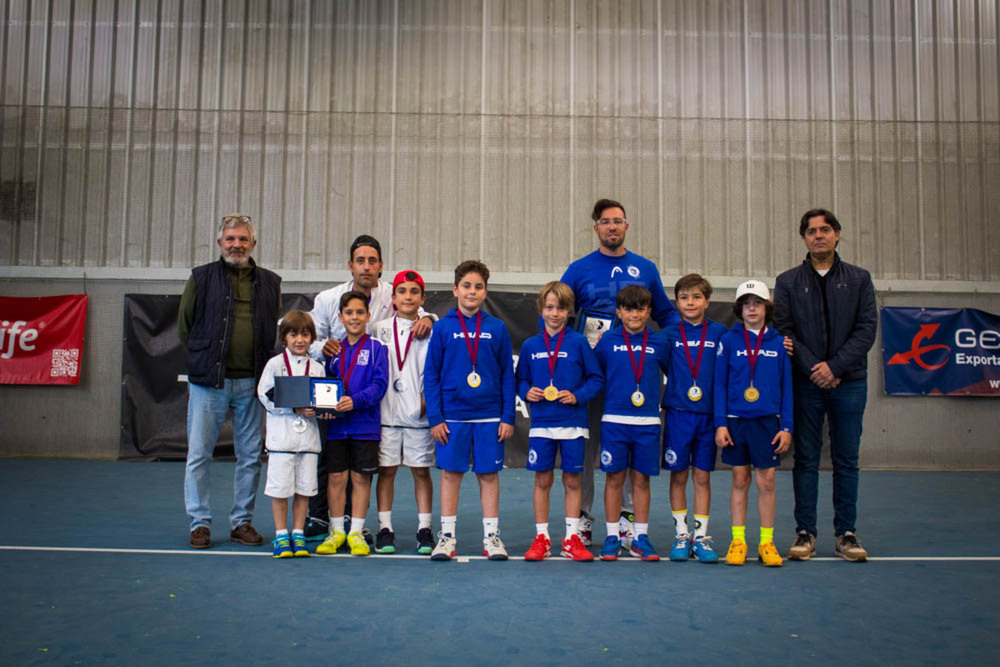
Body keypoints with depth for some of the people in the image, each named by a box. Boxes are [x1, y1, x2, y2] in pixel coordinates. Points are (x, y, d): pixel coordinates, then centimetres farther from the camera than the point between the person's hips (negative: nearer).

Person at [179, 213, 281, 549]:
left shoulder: (270, 283, 10)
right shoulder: (201, 278, 5)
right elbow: (184, 326, 10)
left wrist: (263, 365, 8)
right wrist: (207, 358, 6)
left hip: (252, 383, 2)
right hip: (209, 382, -2)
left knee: (250, 456, 7)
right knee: (199, 454, 1)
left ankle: (242, 522, 18)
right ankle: (200, 523, 12)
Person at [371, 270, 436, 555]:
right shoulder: (379, 329, 8)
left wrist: (427, 400, -9)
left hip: (419, 413, -1)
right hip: (386, 411, 1)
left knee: (421, 470, 4)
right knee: (386, 469, 4)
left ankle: (424, 530, 13)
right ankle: (385, 529, 13)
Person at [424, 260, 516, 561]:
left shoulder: (497, 328, 3)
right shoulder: (443, 327, 1)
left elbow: (508, 375, 5)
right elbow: (431, 375, 1)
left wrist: (508, 417, 0)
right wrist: (435, 417, -4)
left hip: (489, 416, 1)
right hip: (452, 416, 0)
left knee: (488, 474, 7)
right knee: (450, 473, 5)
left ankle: (492, 536, 16)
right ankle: (447, 536, 15)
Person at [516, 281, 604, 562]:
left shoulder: (578, 343, -1)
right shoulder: (530, 345, 5)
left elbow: (596, 378, 1)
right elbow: (520, 379, 13)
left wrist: (578, 396, -12)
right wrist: (526, 392, -7)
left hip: (573, 423, -1)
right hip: (541, 423, 1)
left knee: (572, 480, 7)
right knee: (542, 480, 5)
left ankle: (572, 538, 17)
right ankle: (541, 537, 17)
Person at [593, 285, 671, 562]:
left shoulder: (659, 342, 5)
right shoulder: (608, 340, 2)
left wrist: (655, 394, 5)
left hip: (648, 422, 1)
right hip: (614, 420, -1)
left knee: (642, 479, 7)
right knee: (614, 477, 4)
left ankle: (641, 538, 17)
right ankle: (612, 537, 14)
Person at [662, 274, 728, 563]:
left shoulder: (719, 332, 4)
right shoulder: (669, 335, 4)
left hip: (708, 414, 0)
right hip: (677, 414, 0)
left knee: (703, 477, 6)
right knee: (678, 476, 5)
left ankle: (701, 536, 14)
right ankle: (681, 534, 16)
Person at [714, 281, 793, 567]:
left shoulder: (778, 343, 4)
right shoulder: (729, 341, 2)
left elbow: (787, 387, 6)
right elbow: (720, 384, 2)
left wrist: (786, 427, 1)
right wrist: (720, 423, -4)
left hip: (767, 421, 0)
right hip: (736, 421, 0)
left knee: (766, 481, 2)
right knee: (740, 481, 7)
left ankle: (766, 543, 14)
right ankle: (738, 541, 15)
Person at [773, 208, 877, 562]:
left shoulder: (859, 279, 8)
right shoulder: (788, 282, 7)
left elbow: (867, 328, -1)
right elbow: (783, 330, -1)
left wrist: (835, 366, -12)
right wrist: (812, 368, -12)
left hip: (849, 383, 1)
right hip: (805, 384, 0)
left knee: (846, 460, 5)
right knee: (806, 460, 3)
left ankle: (846, 533, 13)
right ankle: (805, 533, 10)